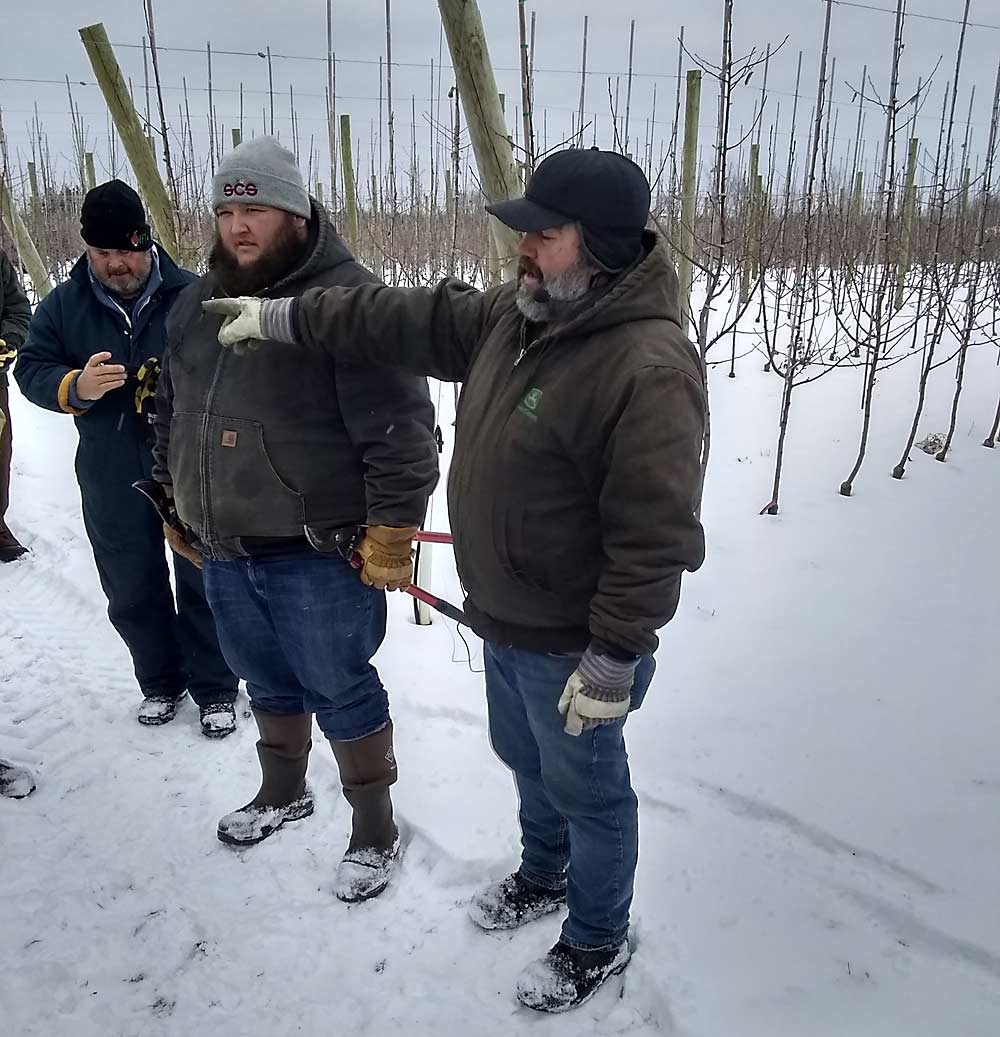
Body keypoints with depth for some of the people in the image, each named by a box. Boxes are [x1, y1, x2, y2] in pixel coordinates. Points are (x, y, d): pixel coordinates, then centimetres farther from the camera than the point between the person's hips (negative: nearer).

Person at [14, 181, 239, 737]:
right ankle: (161, 681, 35)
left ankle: (215, 688, 24)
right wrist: (76, 388, -20)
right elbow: (31, 371, 1)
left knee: (203, 585, 8)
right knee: (132, 591, 15)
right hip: (112, 482, 3)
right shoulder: (62, 306, 2)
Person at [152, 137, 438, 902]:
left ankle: (375, 830, 27)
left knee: (341, 690, 7)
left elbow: (402, 430, -19)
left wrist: (391, 533, -19)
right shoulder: (197, 305, 8)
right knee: (270, 683, 24)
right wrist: (178, 498, 22)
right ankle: (283, 793, 47)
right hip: (225, 551, 7)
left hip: (320, 554, -7)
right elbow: (172, 411, 20)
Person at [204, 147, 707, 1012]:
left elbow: (655, 535, -29)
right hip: (506, 619, 9)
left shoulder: (648, 366, -28)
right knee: (525, 760, 28)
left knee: (586, 790, 13)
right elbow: (411, 322, 8)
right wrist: (284, 319, 8)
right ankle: (545, 874, 56)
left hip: (574, 645, -9)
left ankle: (598, 941, 39)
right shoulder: (517, 315, 1)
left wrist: (614, 657, -26)